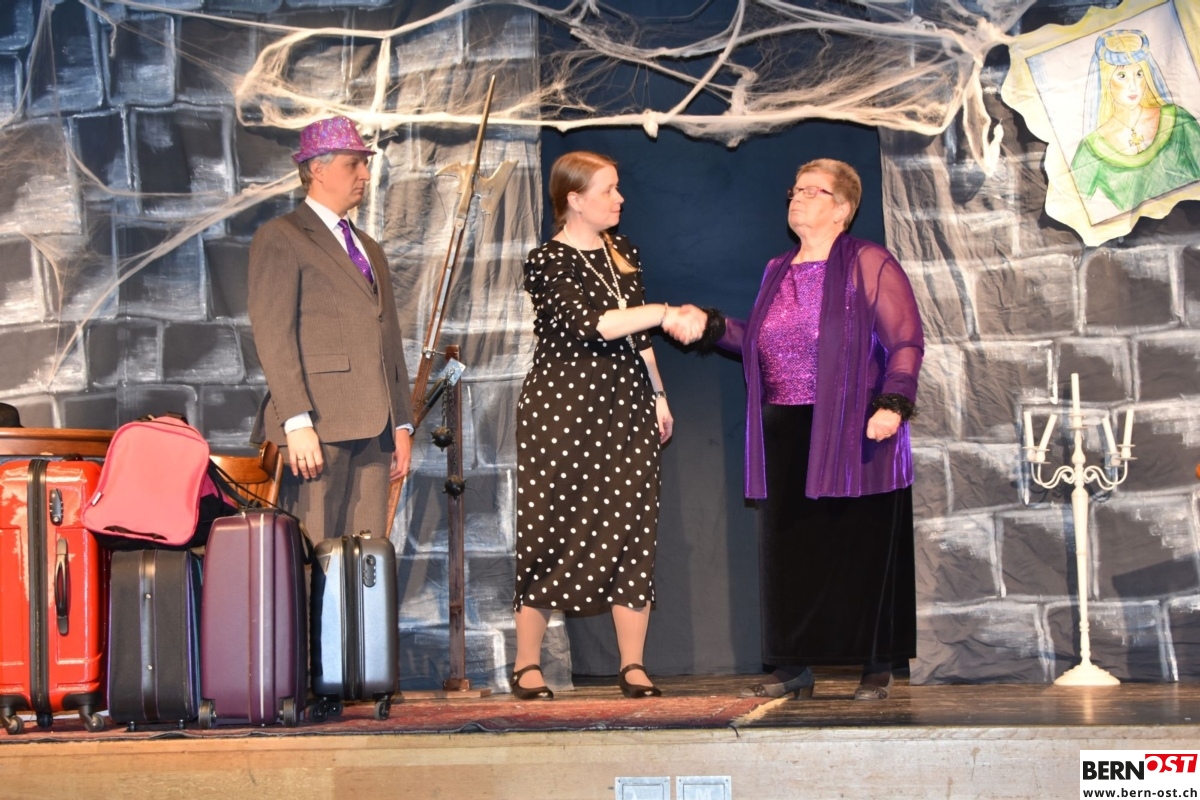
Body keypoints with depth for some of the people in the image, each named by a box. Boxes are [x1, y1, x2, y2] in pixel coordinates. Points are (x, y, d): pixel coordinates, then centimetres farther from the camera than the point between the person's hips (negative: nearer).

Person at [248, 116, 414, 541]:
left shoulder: (370, 250, 25)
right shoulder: (280, 239, 0)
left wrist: (401, 424, 15)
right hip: (316, 427, -7)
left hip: (372, 428, 7)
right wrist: (297, 422, -18)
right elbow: (273, 336, -9)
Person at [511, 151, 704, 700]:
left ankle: (633, 666, 6)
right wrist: (665, 314, -24)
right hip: (562, 412, -6)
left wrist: (658, 396, 17)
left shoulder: (624, 254, 13)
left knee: (632, 534, 1)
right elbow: (588, 325, -22)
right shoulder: (548, 263, -8)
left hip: (626, 411, 6)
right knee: (551, 535, -2)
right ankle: (526, 666, 7)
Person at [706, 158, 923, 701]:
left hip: (853, 436, -6)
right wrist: (716, 328, 12)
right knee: (788, 550, 4)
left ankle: (878, 668, 6)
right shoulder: (777, 272, 17)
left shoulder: (868, 264, -2)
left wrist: (893, 402, -20)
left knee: (862, 550, -2)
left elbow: (905, 341, -8)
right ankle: (794, 667, 11)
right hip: (786, 437, 6)